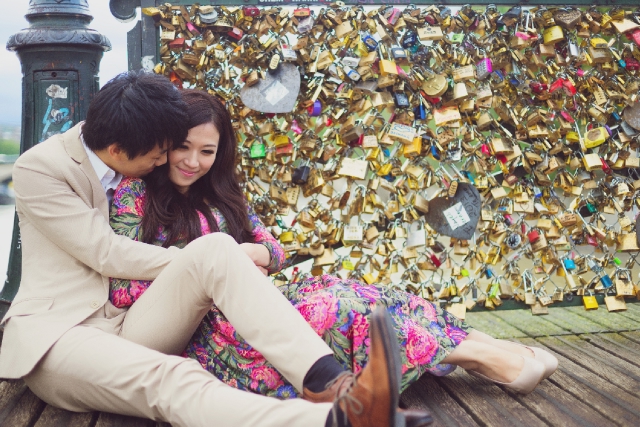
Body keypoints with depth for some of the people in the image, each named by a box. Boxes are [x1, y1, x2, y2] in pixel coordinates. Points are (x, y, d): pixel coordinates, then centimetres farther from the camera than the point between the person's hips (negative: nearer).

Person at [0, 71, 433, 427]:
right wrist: (195, 262, -9)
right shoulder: (39, 168, -7)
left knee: (216, 249, -25)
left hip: (132, 326, 5)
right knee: (167, 378, -40)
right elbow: (106, 253, -13)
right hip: (57, 333, -5)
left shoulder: (132, 169, 12)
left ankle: (328, 383, -45)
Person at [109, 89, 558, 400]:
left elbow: (275, 253, 13)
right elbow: (120, 289, -14)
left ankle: (485, 346, -17)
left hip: (240, 309, 7)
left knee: (339, 289, -15)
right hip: (202, 336, -7)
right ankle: (477, 354, -16)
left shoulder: (221, 195, 14)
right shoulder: (136, 195, -6)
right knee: (333, 308, -24)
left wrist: (243, 252, -10)